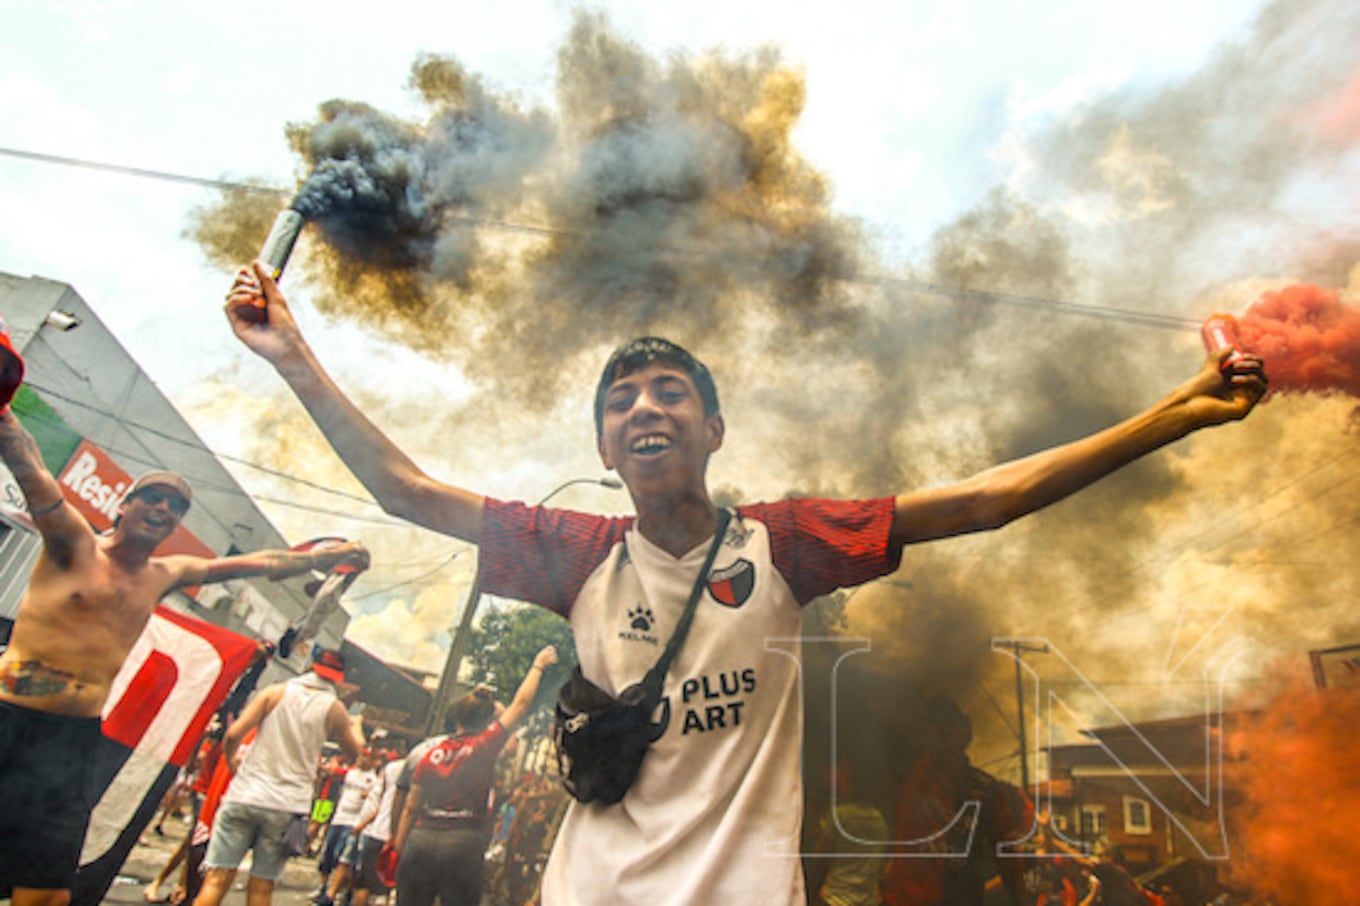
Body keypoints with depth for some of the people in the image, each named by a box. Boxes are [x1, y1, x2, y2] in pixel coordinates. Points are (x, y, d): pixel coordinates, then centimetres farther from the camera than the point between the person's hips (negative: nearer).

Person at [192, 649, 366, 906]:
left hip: (244, 795, 0)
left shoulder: (276, 692, 3)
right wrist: (356, 726, 34)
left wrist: (231, 759, 17)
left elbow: (234, 733, -4)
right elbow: (353, 752, 14)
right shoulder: (335, 708, 2)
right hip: (286, 807, 0)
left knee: (217, 879, 3)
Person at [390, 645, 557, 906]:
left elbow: (410, 809, 10)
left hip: (420, 839, 4)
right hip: (463, 844, -4)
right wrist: (538, 665, 15)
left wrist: (399, 850, 18)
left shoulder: (431, 755, 8)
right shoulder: (484, 747, -3)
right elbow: (521, 703, 4)